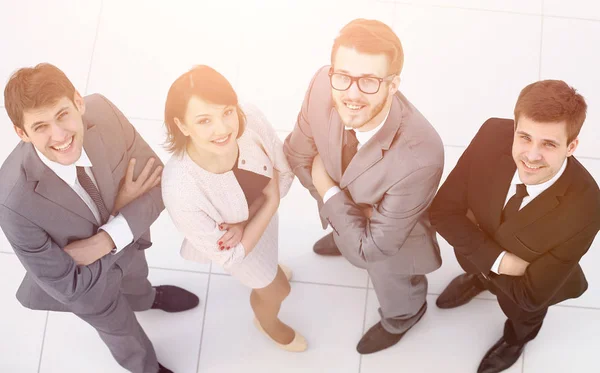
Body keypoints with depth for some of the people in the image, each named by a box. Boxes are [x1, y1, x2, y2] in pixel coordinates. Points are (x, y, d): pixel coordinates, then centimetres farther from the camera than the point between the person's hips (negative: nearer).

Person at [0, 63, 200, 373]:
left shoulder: (102, 112, -35)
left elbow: (158, 181, -22)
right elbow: (69, 285, -32)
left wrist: (106, 241, -35)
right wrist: (123, 211, -30)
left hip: (125, 241, 3)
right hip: (86, 281, -3)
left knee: (136, 282, 38)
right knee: (120, 329, 29)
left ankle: (146, 299, 77)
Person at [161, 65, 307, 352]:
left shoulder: (251, 119, -36)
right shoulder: (182, 191, -45)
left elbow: (285, 172, -15)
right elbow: (229, 255, -28)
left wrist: (246, 220, -26)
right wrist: (272, 202, -27)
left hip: (261, 212, 3)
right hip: (237, 244, -3)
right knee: (276, 289, 26)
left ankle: (265, 268, 77)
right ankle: (268, 323, 64)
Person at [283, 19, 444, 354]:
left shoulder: (420, 157, -49)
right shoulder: (323, 85, -34)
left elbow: (373, 247, -34)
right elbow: (298, 155, -14)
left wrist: (328, 192, -26)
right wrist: (334, 198, -22)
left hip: (389, 240, -4)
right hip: (348, 214, 4)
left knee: (397, 299, 32)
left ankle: (403, 317, 68)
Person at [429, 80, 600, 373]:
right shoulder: (493, 136, -36)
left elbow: (530, 294, -31)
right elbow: (443, 211, -25)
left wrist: (478, 244, -24)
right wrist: (496, 259, -33)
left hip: (525, 283, -2)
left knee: (522, 313, 32)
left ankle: (516, 339, 68)